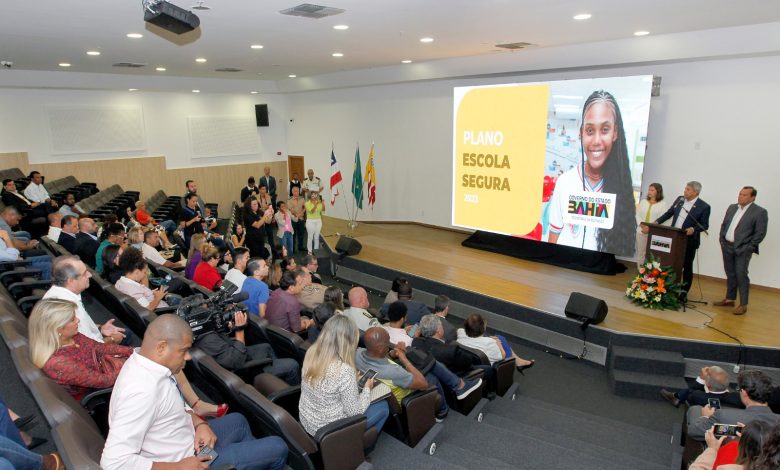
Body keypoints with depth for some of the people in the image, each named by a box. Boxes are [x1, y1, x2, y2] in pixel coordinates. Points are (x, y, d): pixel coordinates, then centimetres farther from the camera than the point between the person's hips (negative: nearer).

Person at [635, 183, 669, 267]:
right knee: (640, 253, 7)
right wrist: (641, 224, -10)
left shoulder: (662, 204, -1)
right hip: (641, 231, 4)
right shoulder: (643, 201, 12)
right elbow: (638, 215, 9)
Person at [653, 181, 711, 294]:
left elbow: (705, 225, -9)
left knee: (687, 267, 8)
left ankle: (684, 292, 18)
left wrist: (693, 229, -26)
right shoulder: (680, 199, 5)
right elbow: (669, 213, 14)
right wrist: (657, 222, 4)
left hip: (689, 242, -5)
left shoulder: (704, 206, -10)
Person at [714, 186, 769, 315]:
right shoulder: (732, 208, 11)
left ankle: (743, 305, 4)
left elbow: (760, 233, -8)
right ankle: (729, 299, 25)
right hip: (727, 246, 6)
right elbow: (724, 225, 17)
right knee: (730, 274, 14)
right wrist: (722, 241, 10)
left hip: (743, 249, -5)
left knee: (741, 275, -4)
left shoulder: (760, 212, -7)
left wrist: (748, 248, -11)